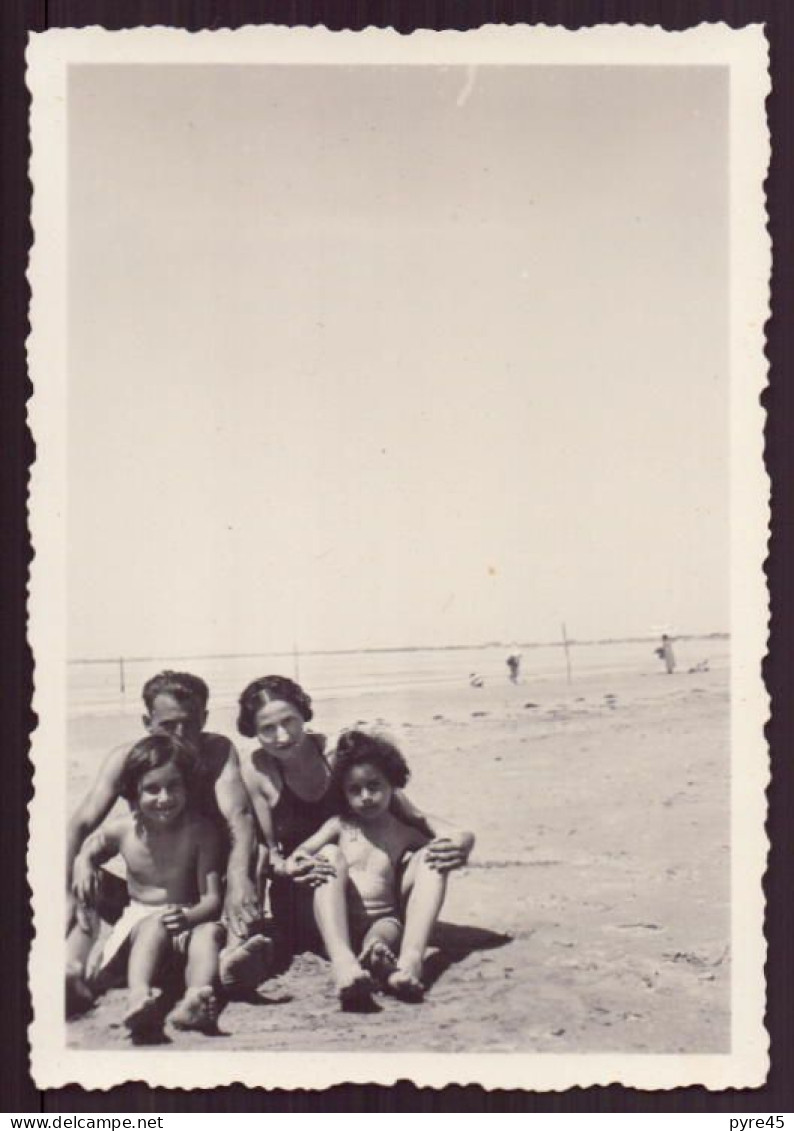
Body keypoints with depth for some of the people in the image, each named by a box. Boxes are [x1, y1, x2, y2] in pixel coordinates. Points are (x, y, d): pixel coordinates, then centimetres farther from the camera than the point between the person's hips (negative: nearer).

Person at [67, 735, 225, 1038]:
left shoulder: (200, 831, -10)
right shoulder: (121, 829, -3)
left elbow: (212, 896, -14)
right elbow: (86, 853, 19)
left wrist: (189, 916, -35)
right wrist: (83, 869, -4)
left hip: (187, 920, 0)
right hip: (139, 919, 1)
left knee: (209, 931, -33)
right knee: (155, 926, -34)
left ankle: (193, 1000, -59)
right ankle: (139, 996, -59)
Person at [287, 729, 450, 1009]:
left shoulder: (406, 834, 13)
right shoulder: (339, 826, 12)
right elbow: (300, 853, 1)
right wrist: (297, 863, -22)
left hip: (383, 921, 0)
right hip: (337, 925, 0)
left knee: (428, 858, -12)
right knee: (330, 855, -19)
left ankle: (411, 957, -43)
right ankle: (342, 959, -49)